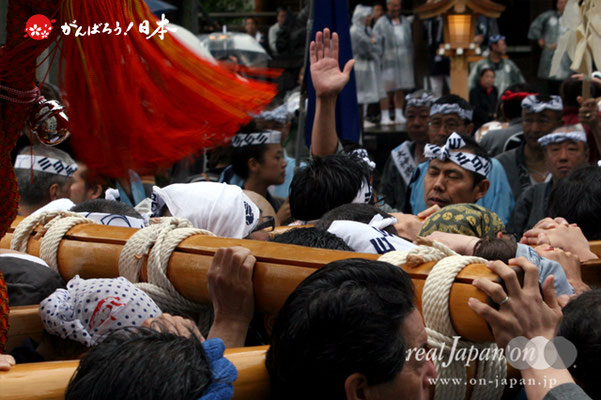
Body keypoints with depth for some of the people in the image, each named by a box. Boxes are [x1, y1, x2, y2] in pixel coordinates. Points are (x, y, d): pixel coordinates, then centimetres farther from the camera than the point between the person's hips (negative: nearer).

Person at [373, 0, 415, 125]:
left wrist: (411, 58, 15)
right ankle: (384, 117, -3)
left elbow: (410, 42, 20)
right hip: (388, 62, -5)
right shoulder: (381, 23, -2)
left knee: (401, 90, 7)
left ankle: (399, 115, 15)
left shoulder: (406, 22, 15)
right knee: (386, 90, -7)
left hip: (404, 62, 5)